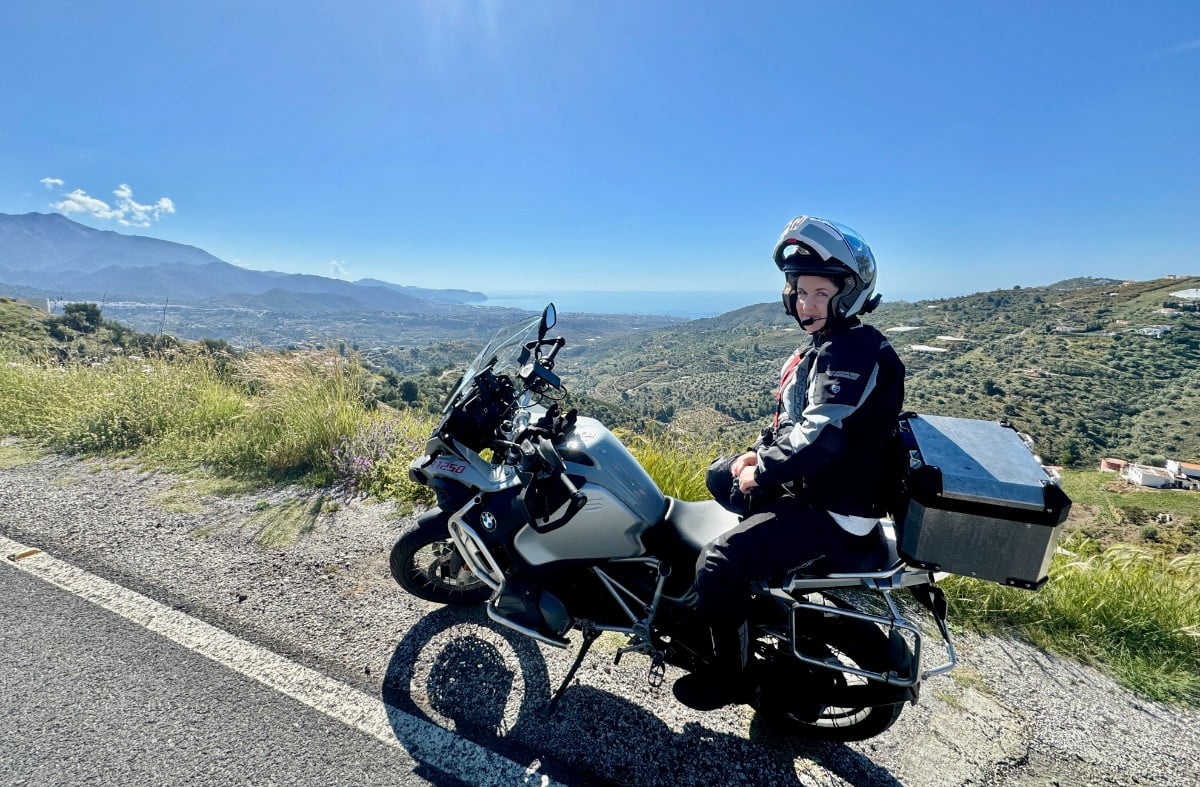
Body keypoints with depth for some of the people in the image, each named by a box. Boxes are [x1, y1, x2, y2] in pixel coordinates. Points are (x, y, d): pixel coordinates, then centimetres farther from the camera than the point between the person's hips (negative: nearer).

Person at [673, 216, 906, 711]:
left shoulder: (852, 351, -20)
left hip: (834, 512, -11)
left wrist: (762, 472, -17)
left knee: (720, 562, -21)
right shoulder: (824, 346, 12)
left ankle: (730, 676, 3)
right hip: (806, 485, 11)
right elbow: (791, 417, 18)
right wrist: (758, 454, 4)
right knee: (721, 474, 22)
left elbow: (820, 436, -30)